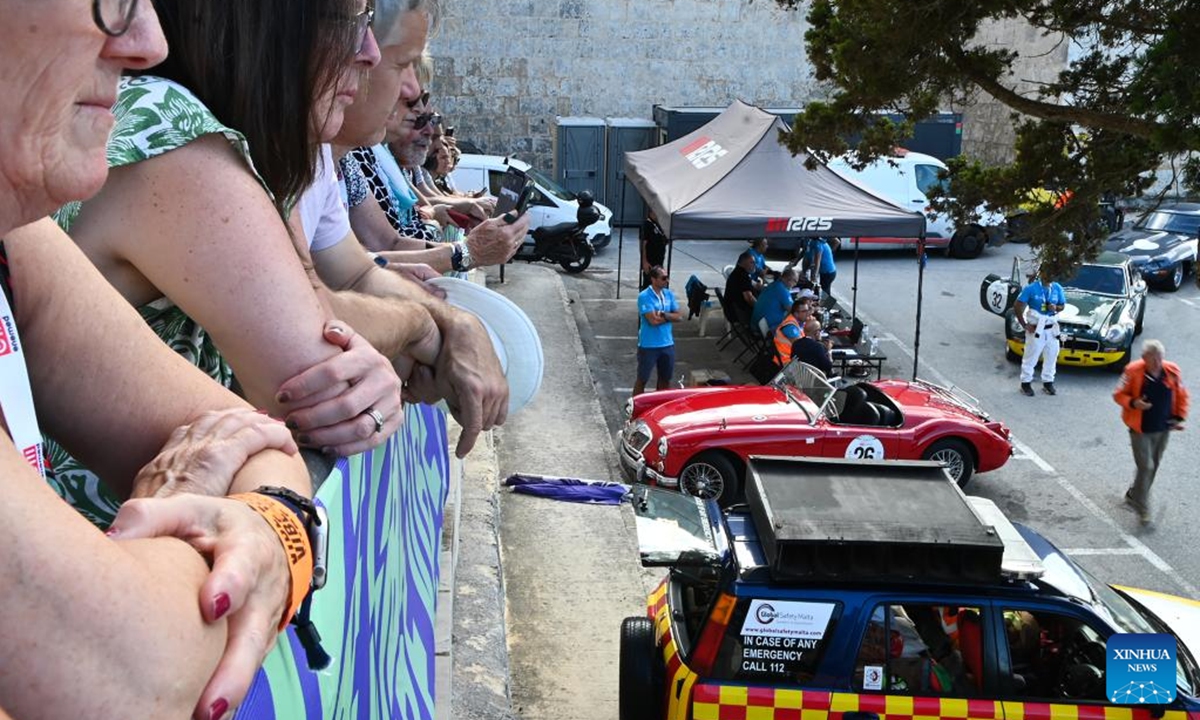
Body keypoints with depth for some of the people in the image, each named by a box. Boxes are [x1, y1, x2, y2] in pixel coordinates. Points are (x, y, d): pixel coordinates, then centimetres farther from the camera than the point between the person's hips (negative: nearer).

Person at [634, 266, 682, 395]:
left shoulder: (669, 294, 4)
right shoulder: (644, 297, -16)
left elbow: (679, 316, 1)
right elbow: (653, 320, -22)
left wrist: (663, 314, -16)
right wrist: (670, 316, -7)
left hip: (667, 344, 6)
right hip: (648, 345, -6)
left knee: (665, 379, 17)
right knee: (642, 379, 5)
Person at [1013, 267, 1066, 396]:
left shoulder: (1057, 288, 2)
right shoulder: (1030, 288, -11)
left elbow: (1063, 305, 13)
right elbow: (1017, 307, -9)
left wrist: (1056, 308, -12)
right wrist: (1025, 325, -11)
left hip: (1052, 328, 5)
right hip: (1035, 329, -5)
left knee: (1051, 356, 11)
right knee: (1031, 356, 1)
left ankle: (1048, 383, 25)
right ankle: (1025, 383, 13)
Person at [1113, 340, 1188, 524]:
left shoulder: (1172, 371, -6)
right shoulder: (1133, 371, -16)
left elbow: (1181, 395, 8)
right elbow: (1118, 394, -6)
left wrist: (1179, 417, -1)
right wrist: (1133, 403, -25)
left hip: (1163, 428, 5)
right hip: (1140, 429, -5)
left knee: (1154, 465, 16)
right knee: (1145, 466, -8)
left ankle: (1134, 495, 37)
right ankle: (1142, 509, 3)